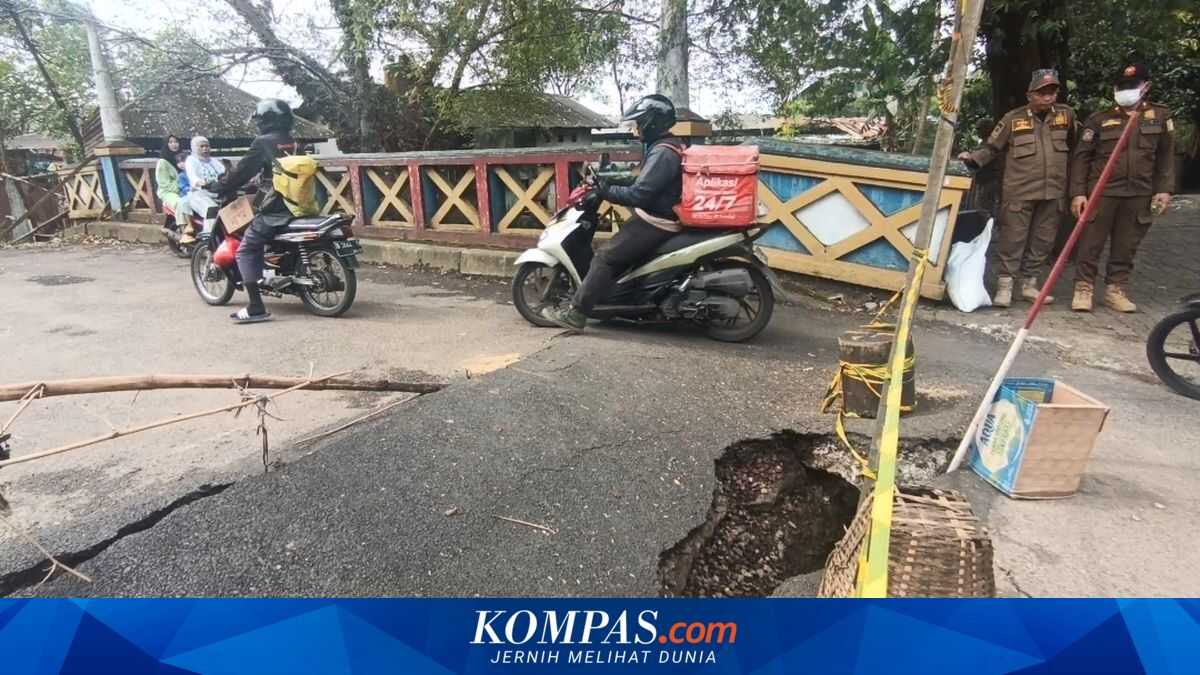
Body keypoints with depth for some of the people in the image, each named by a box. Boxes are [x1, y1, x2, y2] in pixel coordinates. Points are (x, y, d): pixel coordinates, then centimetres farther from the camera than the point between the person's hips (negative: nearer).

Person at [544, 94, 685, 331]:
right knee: (619, 256, 21)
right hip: (659, 218, 11)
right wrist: (613, 180, 16)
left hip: (654, 222, -11)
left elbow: (639, 194, -27)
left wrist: (605, 191, -17)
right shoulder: (668, 146, 14)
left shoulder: (662, 153, -20)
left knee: (605, 258, -13)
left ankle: (575, 313, -11)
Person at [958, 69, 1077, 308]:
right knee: (1012, 239, -4)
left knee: (1042, 241, 9)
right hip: (1019, 192, -4)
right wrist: (973, 158, -14)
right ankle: (1005, 285, 2)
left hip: (1053, 192, 4)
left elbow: (1074, 147, 18)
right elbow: (991, 148, 4)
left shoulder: (1066, 115, 9)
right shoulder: (1013, 118, -1)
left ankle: (1029, 284, 19)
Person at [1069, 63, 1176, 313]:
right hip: (1102, 192, -2)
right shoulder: (1099, 120, 2)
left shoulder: (1160, 116, 10)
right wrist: (1078, 192, -9)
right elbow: (1081, 157, 0)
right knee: (1091, 243, -3)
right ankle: (1083, 288, 4)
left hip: (1140, 195, 3)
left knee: (1127, 246, 7)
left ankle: (1115, 290, 15)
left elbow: (1166, 157, 12)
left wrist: (1164, 189, 2)